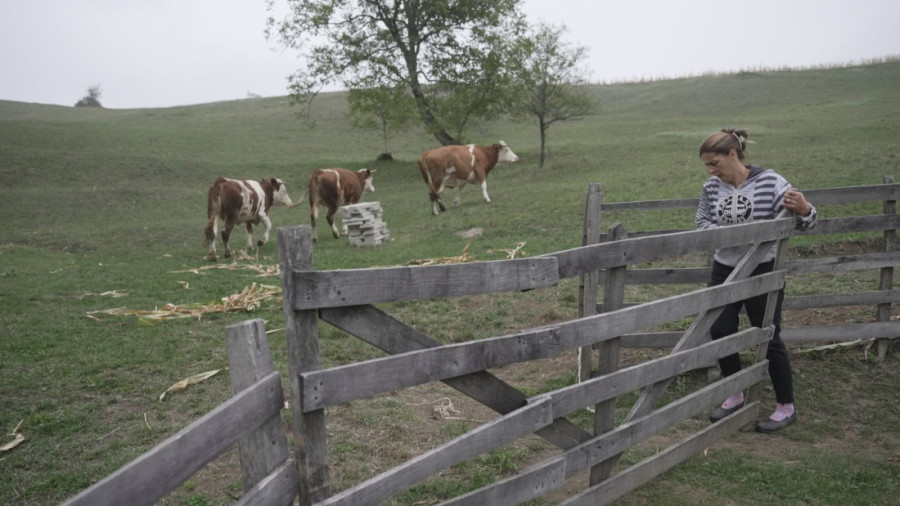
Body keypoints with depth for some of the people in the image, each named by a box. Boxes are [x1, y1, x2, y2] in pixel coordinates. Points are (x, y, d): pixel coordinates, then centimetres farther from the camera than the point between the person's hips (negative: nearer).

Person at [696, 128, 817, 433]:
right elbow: (702, 222, 2)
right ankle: (735, 396, 26)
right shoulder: (712, 188, -3)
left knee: (769, 338, 3)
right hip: (724, 271, 5)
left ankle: (786, 407, 21)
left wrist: (804, 210, -35)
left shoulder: (770, 183, -14)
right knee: (720, 332, 4)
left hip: (763, 273, -4)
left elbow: (805, 223, -11)